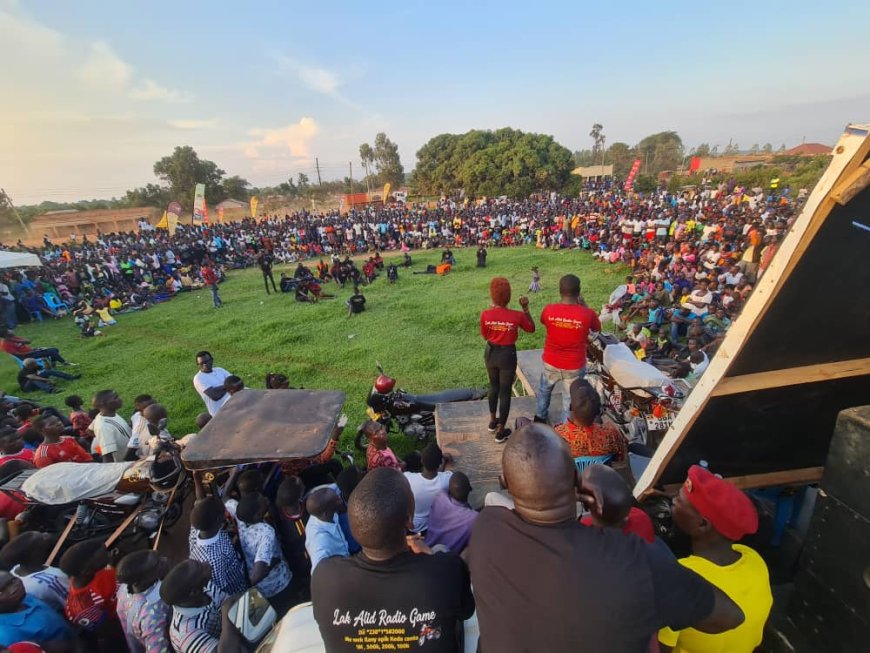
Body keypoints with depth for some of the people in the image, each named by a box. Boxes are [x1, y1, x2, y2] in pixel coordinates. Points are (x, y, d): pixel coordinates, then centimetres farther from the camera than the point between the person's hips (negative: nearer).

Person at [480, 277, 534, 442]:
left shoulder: (485, 314, -16)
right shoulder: (516, 316, -20)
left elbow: (485, 336, 2)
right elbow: (531, 329, 0)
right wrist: (525, 308, -3)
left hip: (490, 352, 3)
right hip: (507, 355, -3)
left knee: (494, 386, 25)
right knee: (505, 392, 12)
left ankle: (492, 421, 42)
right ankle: (501, 431, 24)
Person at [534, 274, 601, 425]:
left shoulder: (548, 310, -18)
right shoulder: (588, 314, -22)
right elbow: (597, 329, 1)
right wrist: (584, 306, 3)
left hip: (551, 363, 2)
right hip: (575, 366, -2)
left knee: (544, 389, 29)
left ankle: (540, 417, 48)